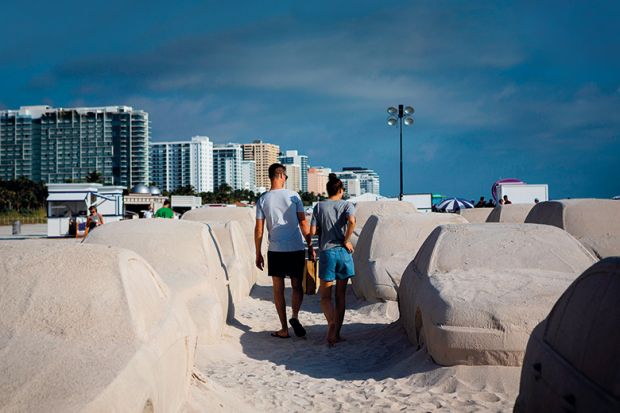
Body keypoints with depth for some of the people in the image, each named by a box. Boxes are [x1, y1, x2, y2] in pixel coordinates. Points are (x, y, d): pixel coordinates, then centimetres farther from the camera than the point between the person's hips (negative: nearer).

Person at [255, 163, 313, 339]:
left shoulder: (263, 200, 1)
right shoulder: (293, 196, -1)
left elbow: (259, 229, 1)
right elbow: (303, 223, -1)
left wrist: (258, 254, 8)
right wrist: (310, 245, 7)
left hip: (275, 250, 0)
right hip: (296, 249, 0)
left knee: (278, 290, 7)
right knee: (297, 286, 13)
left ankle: (284, 329, 9)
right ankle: (295, 316, -11)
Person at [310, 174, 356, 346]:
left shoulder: (319, 206, 3)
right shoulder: (347, 205, 2)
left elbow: (313, 231, -3)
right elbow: (352, 221, -19)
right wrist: (346, 240, -6)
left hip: (327, 252, -1)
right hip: (343, 252, 1)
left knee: (325, 296, 6)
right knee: (341, 295, 11)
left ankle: (331, 322, -23)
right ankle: (336, 334, 13)